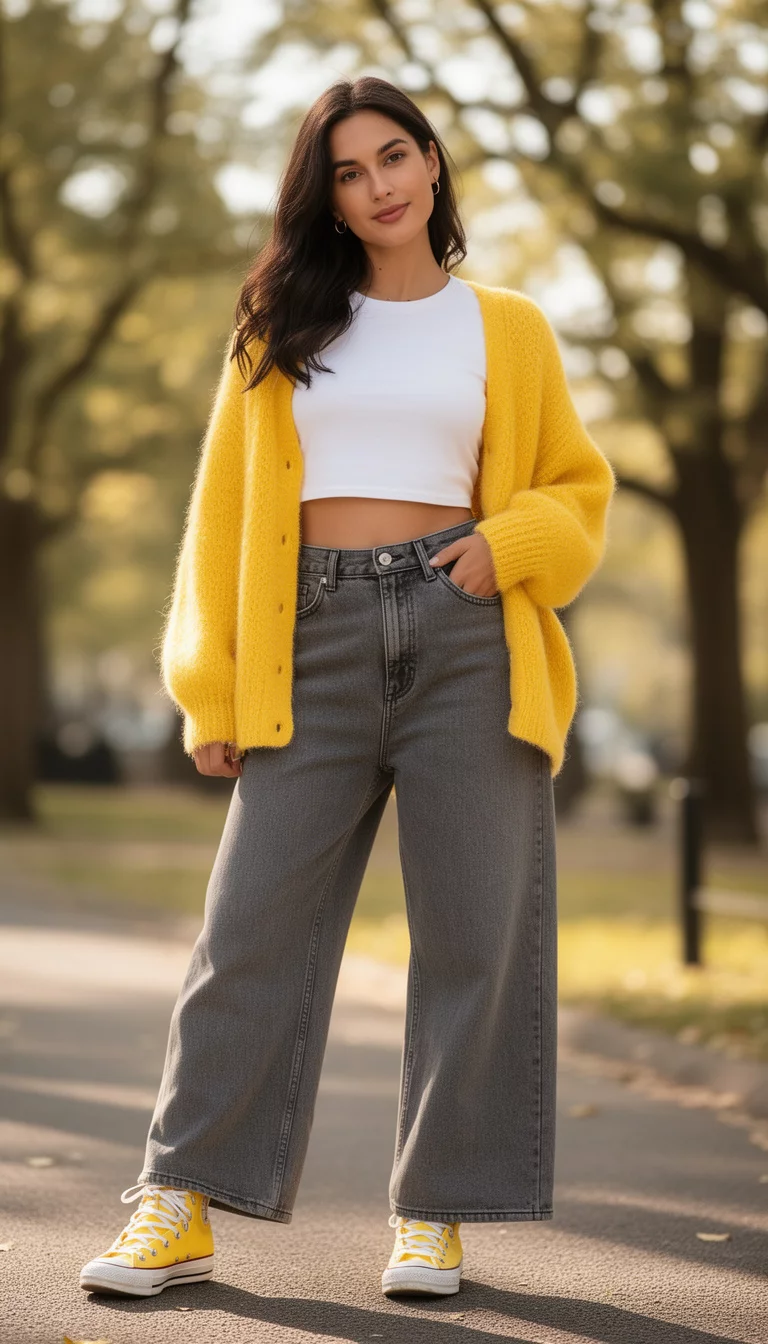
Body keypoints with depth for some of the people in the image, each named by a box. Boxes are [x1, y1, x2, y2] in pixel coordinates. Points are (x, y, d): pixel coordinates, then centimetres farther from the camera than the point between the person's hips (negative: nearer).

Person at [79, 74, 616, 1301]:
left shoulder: (506, 328, 13)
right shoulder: (282, 326, 13)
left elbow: (580, 488, 17)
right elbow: (223, 508, 10)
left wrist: (509, 543, -6)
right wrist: (211, 692, 3)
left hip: (464, 634, 0)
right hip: (316, 646, 0)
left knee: (477, 929, -1)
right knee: (252, 924, -3)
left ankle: (435, 1215, 9)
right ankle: (178, 1211, 1)